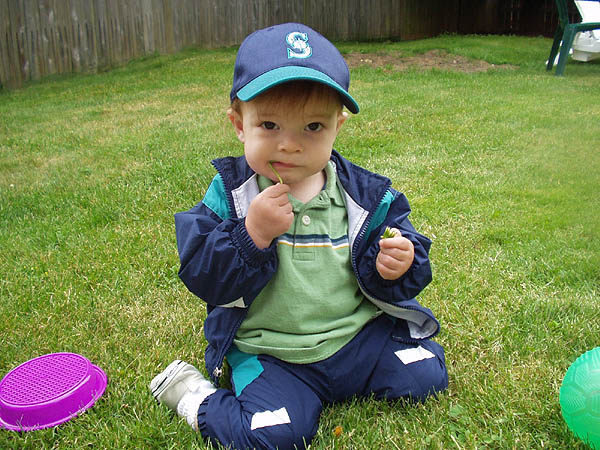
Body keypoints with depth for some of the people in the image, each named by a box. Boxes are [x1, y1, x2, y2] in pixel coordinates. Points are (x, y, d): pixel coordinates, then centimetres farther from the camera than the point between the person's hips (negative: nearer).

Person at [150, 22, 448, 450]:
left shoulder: (363, 194, -5)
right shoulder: (230, 193, -9)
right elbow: (201, 276, -15)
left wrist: (397, 266, -21)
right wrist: (252, 234, -29)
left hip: (358, 334, 4)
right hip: (268, 352, -3)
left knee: (425, 375, -5)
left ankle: (343, 381, 16)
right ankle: (192, 394, 6)